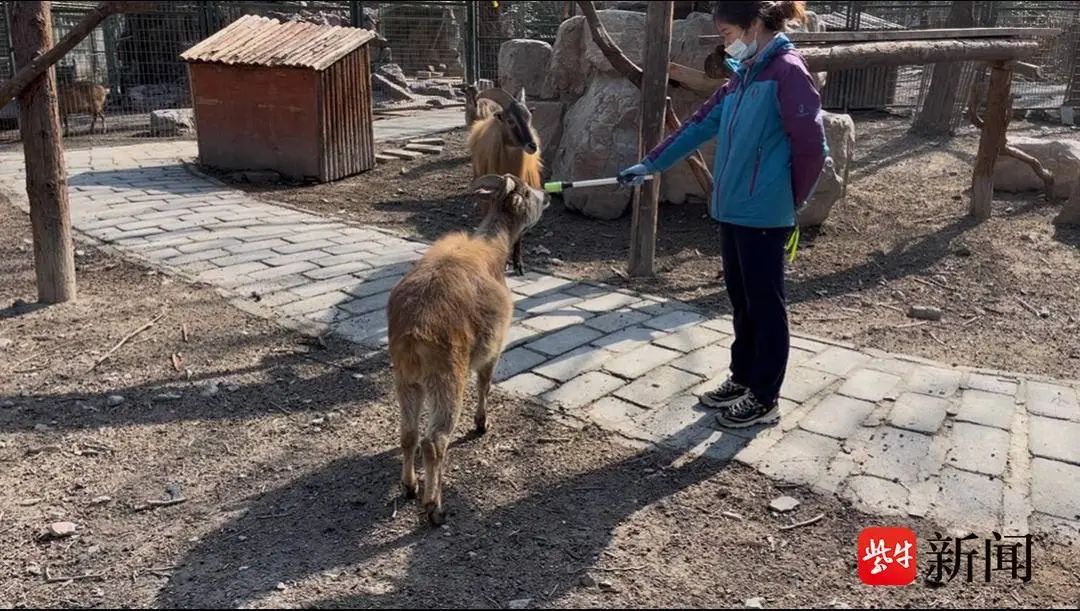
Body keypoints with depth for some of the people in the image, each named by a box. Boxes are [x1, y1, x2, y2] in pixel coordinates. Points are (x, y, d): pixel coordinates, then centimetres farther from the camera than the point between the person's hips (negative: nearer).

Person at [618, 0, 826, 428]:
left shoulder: (788, 72, -14)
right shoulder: (743, 75, 13)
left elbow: (812, 148, -15)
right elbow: (700, 124, 17)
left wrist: (789, 202, -4)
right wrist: (651, 163, 16)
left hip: (764, 216, -8)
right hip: (733, 211, 8)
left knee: (765, 307, 3)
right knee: (741, 302, 17)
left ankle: (765, 399, 15)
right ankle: (742, 378, 32)